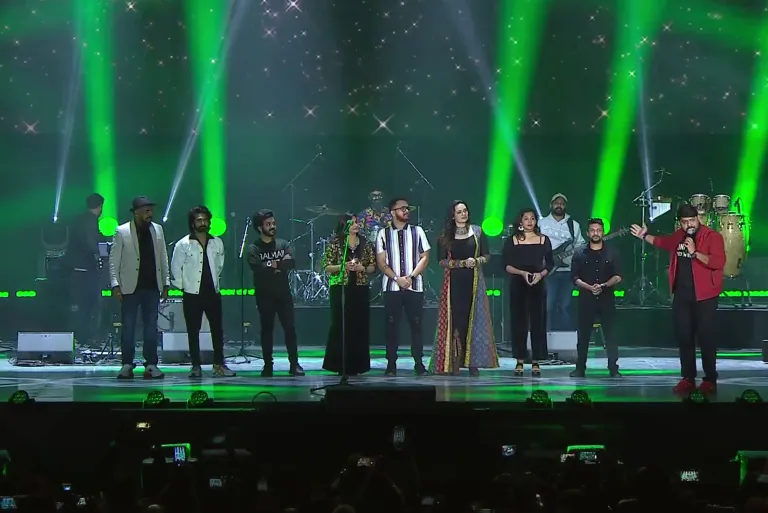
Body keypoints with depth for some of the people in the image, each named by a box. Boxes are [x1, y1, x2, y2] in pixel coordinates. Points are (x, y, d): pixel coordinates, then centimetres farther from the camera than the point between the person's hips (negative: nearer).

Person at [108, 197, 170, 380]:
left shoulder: (157, 230, 8)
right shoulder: (122, 231, -3)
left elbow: (163, 258, 12)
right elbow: (113, 260, -2)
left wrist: (166, 283, 7)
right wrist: (115, 285, -9)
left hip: (152, 287, 3)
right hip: (130, 287, -3)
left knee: (151, 327, 4)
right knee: (128, 327, 2)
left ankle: (151, 365, 8)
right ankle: (127, 365, 8)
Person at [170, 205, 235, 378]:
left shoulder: (217, 243, 5)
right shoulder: (183, 244, -5)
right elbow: (176, 268, -1)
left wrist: (215, 282, 13)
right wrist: (182, 286, -1)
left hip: (213, 293, 3)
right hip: (192, 294, -3)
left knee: (218, 330, 2)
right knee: (193, 331, 2)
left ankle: (219, 365, 9)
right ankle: (196, 366, 7)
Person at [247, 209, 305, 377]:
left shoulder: (283, 244, 8)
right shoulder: (253, 249, -2)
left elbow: (292, 263, -7)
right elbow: (258, 268, -19)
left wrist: (272, 265, -16)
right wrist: (281, 264, -14)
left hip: (283, 293, 2)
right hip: (264, 295, -2)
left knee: (290, 328, -2)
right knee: (267, 330, 3)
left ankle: (294, 364, 2)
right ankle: (268, 365, 8)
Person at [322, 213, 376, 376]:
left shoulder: (365, 244, 8)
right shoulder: (335, 244, 1)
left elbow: (373, 267, 10)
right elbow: (327, 267, -1)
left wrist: (362, 268, -10)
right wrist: (343, 266, -16)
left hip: (360, 290, 3)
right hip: (341, 290, -3)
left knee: (359, 326, 1)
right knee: (341, 326, -4)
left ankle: (356, 365, 9)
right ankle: (341, 364, 3)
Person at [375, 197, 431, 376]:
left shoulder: (417, 231, 7)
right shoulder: (383, 234, 5)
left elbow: (425, 257, 3)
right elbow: (381, 262, 1)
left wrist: (411, 276, -8)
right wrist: (397, 278, -11)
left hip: (414, 286, 0)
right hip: (391, 287, 0)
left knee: (416, 324, 0)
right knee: (391, 325, 0)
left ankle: (419, 363, 6)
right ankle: (391, 364, 4)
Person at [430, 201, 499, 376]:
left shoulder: (477, 231, 8)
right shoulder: (445, 236, 5)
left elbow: (486, 256, 8)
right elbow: (442, 261, 0)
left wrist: (476, 260, -13)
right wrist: (463, 263, -12)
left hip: (474, 281, 1)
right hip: (454, 281, -1)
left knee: (474, 319, -2)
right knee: (456, 319, -6)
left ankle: (473, 362, -1)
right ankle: (455, 362, -5)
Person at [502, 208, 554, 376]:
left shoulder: (544, 240, 7)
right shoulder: (512, 241, 4)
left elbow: (550, 264, 8)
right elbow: (506, 265, 0)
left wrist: (541, 274, -11)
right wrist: (522, 273, -15)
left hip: (538, 284, 1)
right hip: (518, 285, -1)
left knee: (537, 322, -2)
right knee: (519, 321, 0)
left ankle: (535, 362, 2)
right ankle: (519, 361, 4)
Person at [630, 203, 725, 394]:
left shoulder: (712, 236, -12)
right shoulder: (678, 236, 9)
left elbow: (719, 262, -25)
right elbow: (664, 242, 32)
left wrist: (695, 252, -28)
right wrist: (645, 236, 30)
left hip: (704, 296, -7)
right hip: (682, 295, 7)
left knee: (706, 337, -4)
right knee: (683, 337, 9)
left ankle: (710, 380, 3)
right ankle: (688, 378, 17)